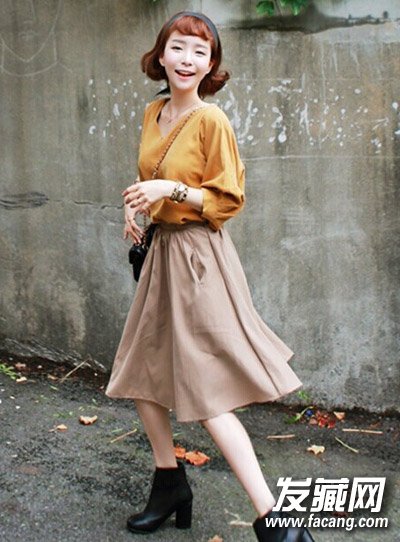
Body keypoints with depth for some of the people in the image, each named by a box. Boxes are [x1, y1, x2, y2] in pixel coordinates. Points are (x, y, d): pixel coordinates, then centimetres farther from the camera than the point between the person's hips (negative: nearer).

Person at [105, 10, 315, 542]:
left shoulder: (211, 120, -14)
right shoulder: (153, 113, 8)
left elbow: (229, 200, -12)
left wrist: (174, 190, -24)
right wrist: (135, 208, 9)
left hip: (198, 258, -8)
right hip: (161, 251, 8)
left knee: (209, 396, -8)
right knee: (141, 375, 16)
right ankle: (170, 484, 34)